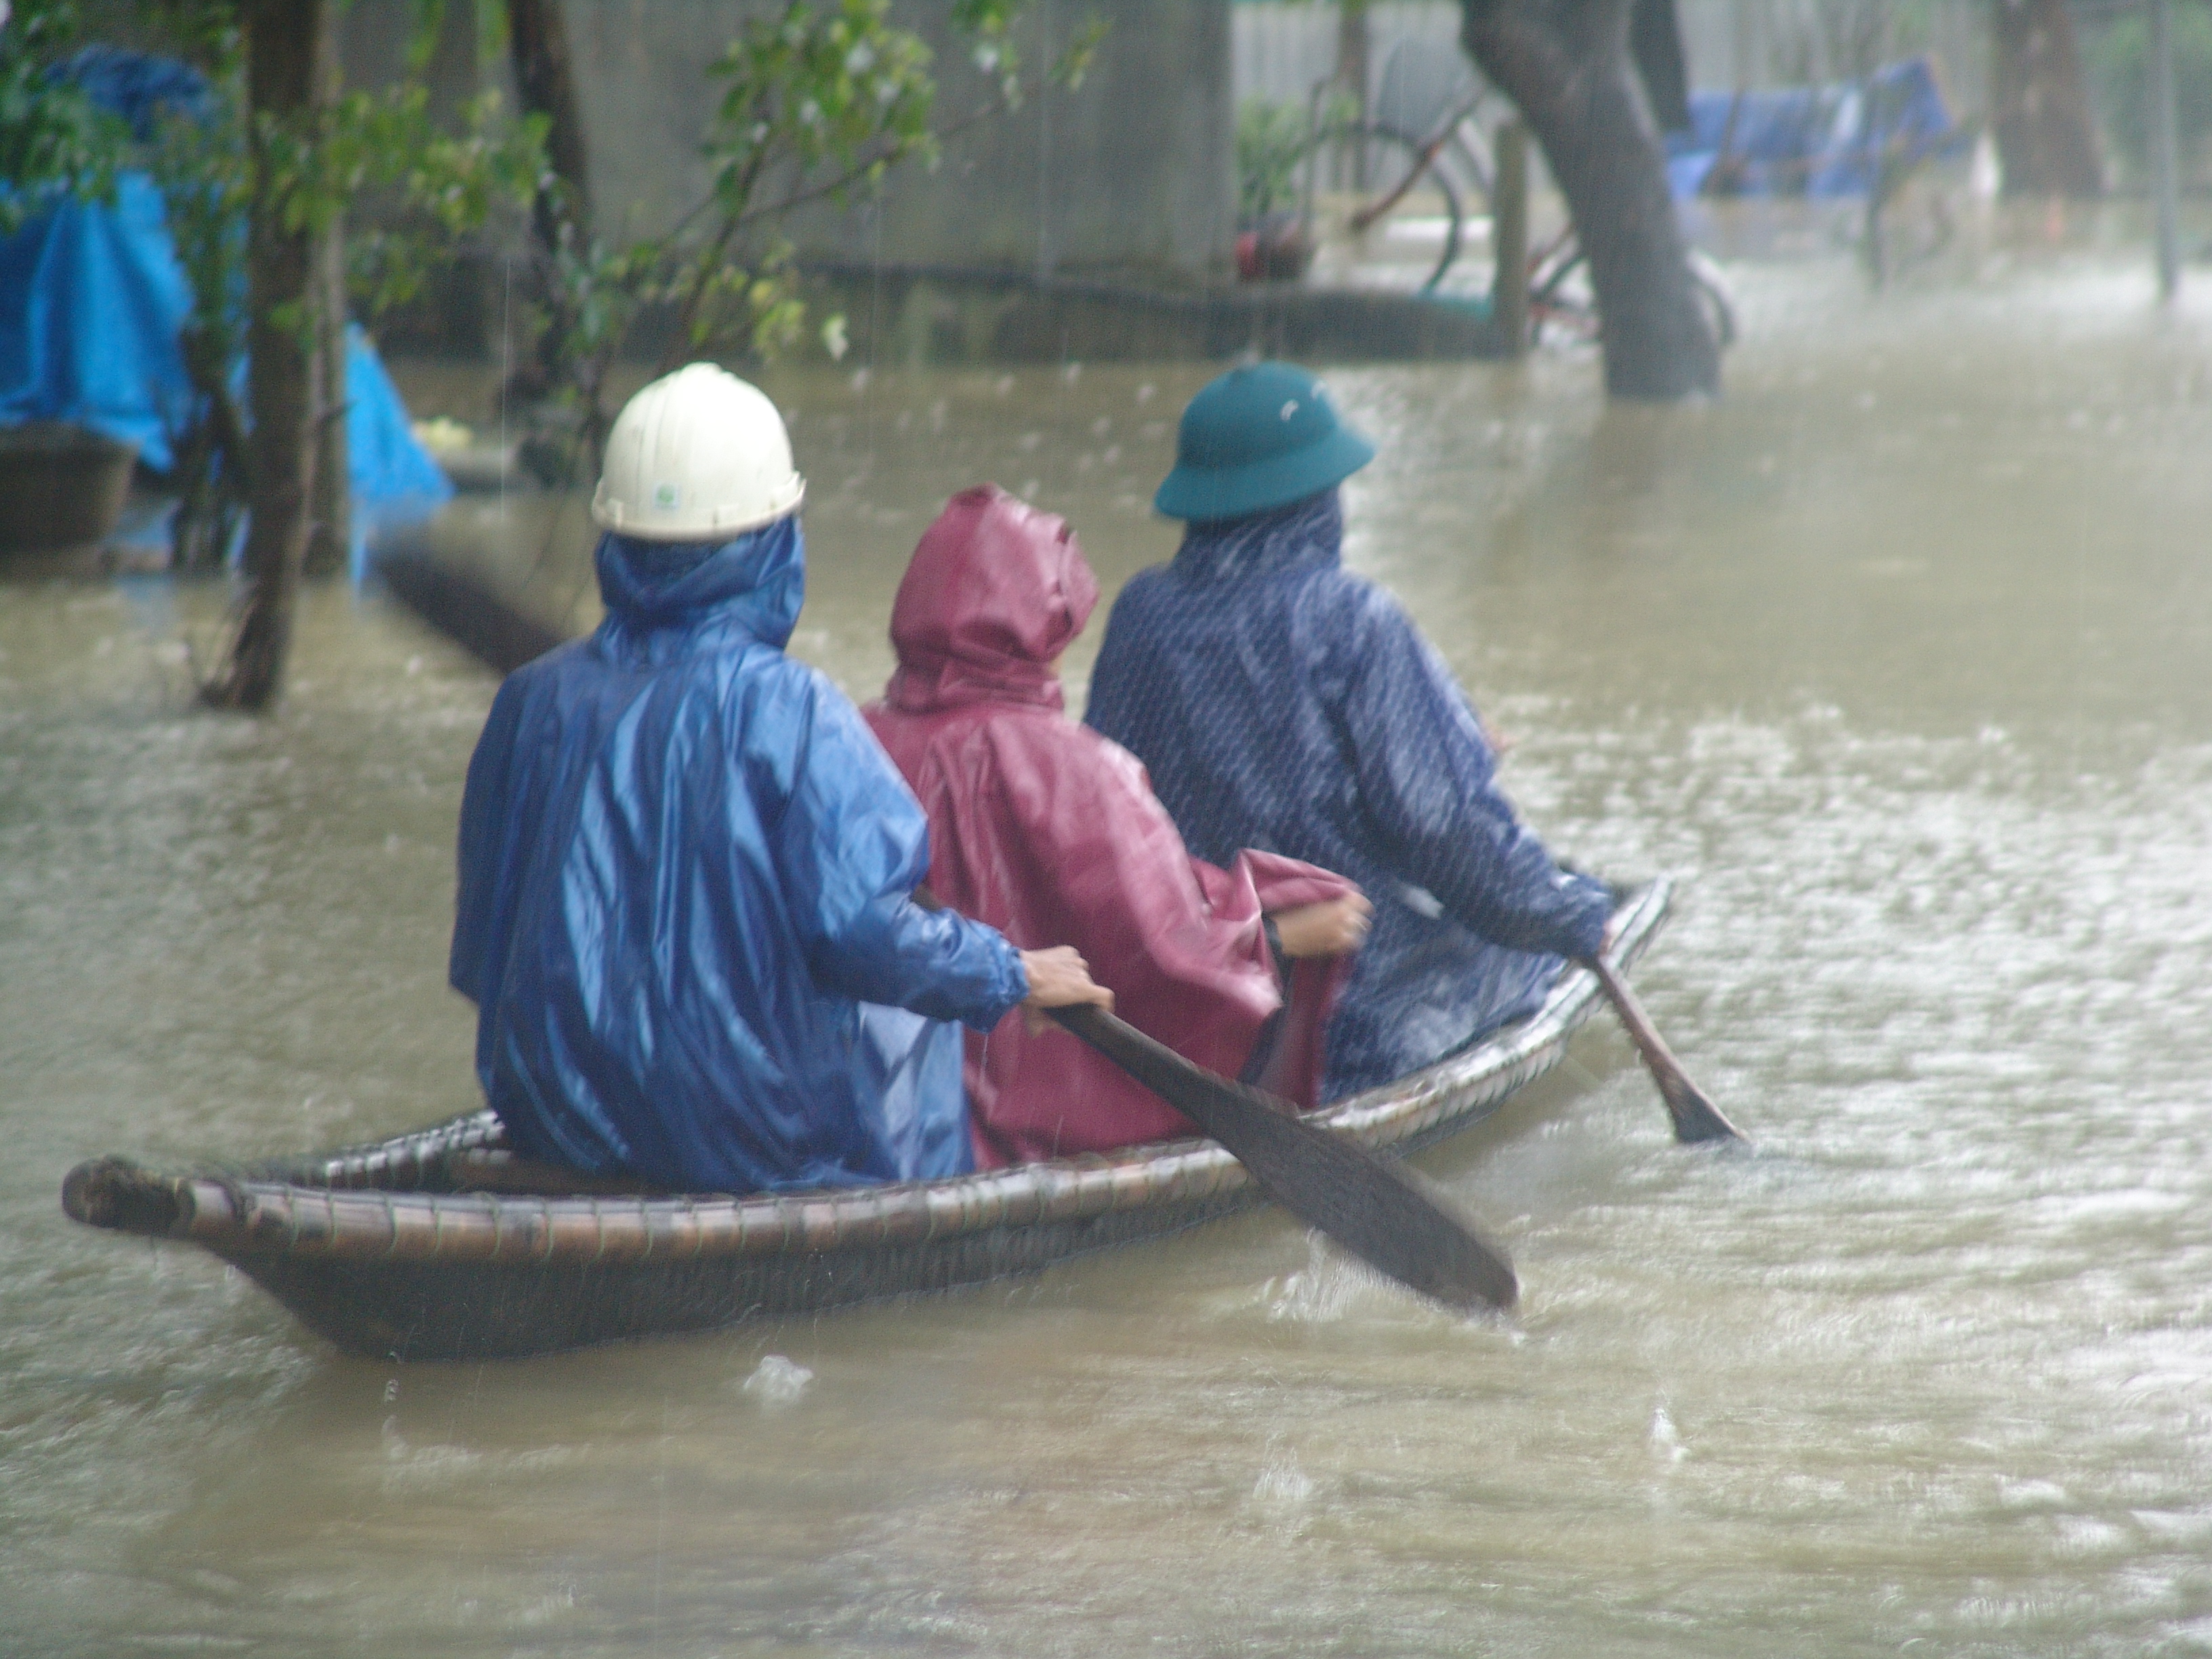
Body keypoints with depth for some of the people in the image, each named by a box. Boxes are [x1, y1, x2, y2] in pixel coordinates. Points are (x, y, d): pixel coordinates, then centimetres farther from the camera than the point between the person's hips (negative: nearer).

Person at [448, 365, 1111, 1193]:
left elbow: (478, 956, 5)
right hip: (759, 1145, -5)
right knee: (917, 1010, 27)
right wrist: (1018, 976, -7)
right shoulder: (788, 710, -18)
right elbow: (862, 930, -24)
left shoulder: (534, 700, -2)